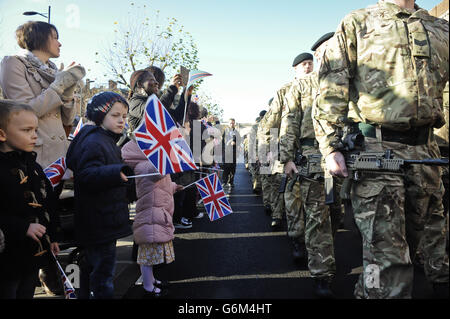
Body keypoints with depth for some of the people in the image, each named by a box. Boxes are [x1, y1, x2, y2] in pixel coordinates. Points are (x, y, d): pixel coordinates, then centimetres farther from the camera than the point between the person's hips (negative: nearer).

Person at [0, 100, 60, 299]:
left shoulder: (33, 166, 8)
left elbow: (48, 204, 15)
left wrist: (52, 237, 16)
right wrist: (23, 228, -28)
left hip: (36, 253, 7)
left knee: (27, 293, 21)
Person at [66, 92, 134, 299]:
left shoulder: (108, 141, 16)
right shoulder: (93, 143, -18)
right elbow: (86, 175, -31)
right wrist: (117, 172, -43)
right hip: (99, 225, -11)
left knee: (91, 267, 21)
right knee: (103, 274, -4)